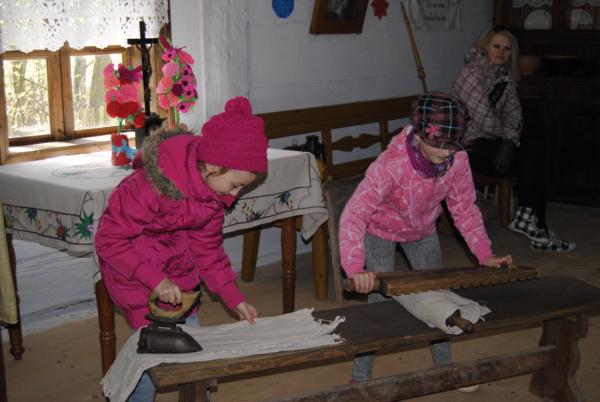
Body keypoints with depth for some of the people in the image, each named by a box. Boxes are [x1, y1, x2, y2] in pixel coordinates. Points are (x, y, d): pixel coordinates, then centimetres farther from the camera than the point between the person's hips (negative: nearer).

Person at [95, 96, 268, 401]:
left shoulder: (213, 191, -9)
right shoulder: (154, 185, -33)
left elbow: (208, 249, 1)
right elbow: (109, 240, -26)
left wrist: (235, 299, -4)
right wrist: (155, 279, -30)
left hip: (175, 263, 7)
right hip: (132, 267, -7)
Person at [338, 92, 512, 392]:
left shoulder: (457, 161, -26)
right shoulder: (391, 164, -40)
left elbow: (464, 209, -11)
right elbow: (354, 214, -46)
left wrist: (484, 254, -18)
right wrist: (355, 268, -57)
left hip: (423, 232, 5)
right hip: (381, 232, -5)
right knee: (379, 303, -10)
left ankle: (444, 365, 35)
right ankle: (360, 378, 8)